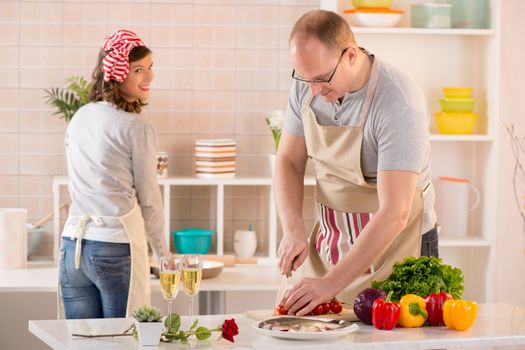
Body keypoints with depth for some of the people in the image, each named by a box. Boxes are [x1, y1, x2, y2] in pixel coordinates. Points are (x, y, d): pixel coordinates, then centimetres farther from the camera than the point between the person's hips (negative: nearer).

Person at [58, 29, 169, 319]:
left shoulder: (78, 118, 12)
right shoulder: (138, 128, -8)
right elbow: (148, 199, -1)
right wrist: (163, 253, 13)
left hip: (73, 244, 6)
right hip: (117, 248, -6)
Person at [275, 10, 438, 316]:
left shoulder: (398, 104, -28)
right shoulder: (307, 87, -7)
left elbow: (394, 214, -31)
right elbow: (289, 162, 3)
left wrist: (332, 283, -35)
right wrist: (294, 232, -15)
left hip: (397, 246, -5)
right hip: (330, 245, 5)